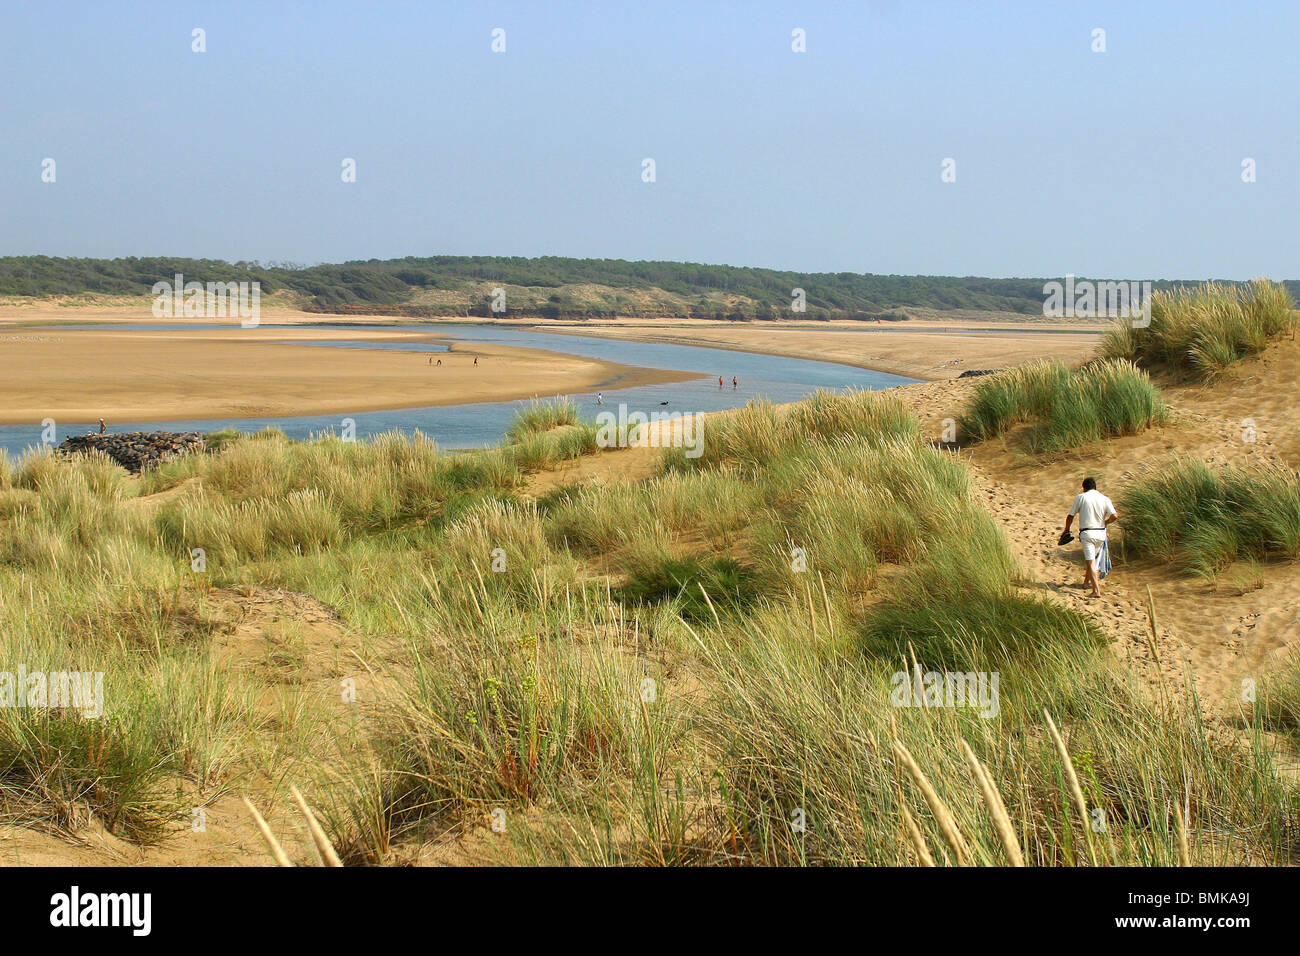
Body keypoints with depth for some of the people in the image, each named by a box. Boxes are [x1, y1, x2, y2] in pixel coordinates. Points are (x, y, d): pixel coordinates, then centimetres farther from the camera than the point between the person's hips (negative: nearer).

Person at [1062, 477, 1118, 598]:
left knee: (1090, 562, -8)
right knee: (1094, 558, 24)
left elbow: (1070, 516, 0)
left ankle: (1096, 590, -18)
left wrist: (1066, 530, 15)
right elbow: (1114, 516, -8)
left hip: (1087, 533, -4)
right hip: (1101, 533, 4)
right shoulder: (1105, 499, 4)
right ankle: (1087, 582, 38)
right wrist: (1105, 522, 13)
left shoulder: (1081, 497, -2)